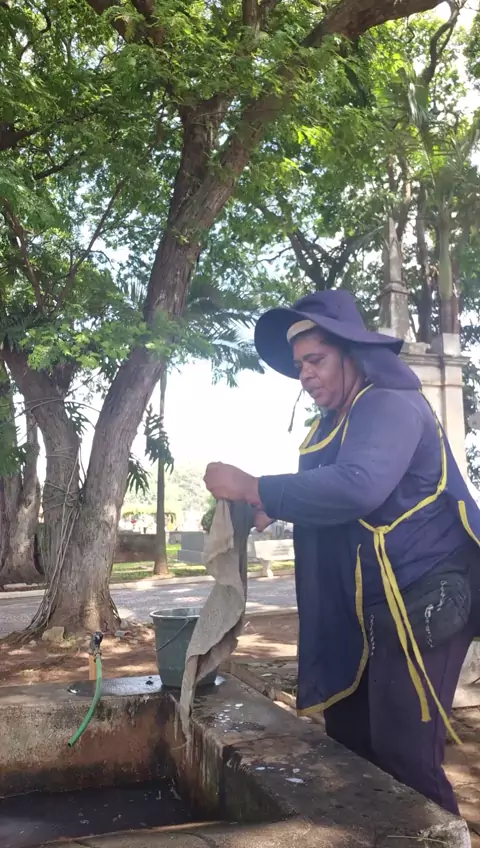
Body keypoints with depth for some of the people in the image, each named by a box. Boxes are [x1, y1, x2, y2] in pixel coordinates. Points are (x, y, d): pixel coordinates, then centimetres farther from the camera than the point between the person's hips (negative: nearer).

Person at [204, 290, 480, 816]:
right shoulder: (337, 423, 13)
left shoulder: (391, 406, -16)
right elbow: (323, 496, 25)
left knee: (402, 759, -7)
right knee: (348, 746, 16)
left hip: (421, 606, -9)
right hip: (366, 612, 10)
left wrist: (253, 488, -29)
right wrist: (270, 511, 7)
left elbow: (357, 486, -34)